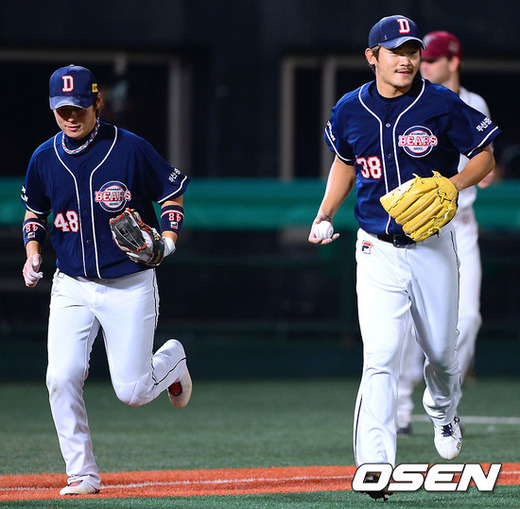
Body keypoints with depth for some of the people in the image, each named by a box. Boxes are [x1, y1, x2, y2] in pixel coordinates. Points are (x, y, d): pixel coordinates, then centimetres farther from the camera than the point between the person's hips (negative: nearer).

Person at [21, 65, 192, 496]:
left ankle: (172, 360, 32)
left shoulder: (131, 149, -10)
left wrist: (169, 238, -13)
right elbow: (35, 210, 17)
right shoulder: (45, 158, 0)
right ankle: (83, 474, -2)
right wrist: (33, 254, 2)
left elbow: (173, 190, 2)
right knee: (62, 379, -14)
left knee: (133, 392, -3)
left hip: (130, 286, -3)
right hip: (71, 286, 3)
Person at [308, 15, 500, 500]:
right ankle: (375, 467, -19)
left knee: (441, 351, 12)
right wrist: (324, 216, 7)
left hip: (433, 247, 0)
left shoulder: (442, 106, -9)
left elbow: (484, 157, 0)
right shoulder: (349, 111, 0)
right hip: (378, 252, 0)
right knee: (380, 358, -14)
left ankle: (442, 409, 48)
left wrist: (451, 186, -17)